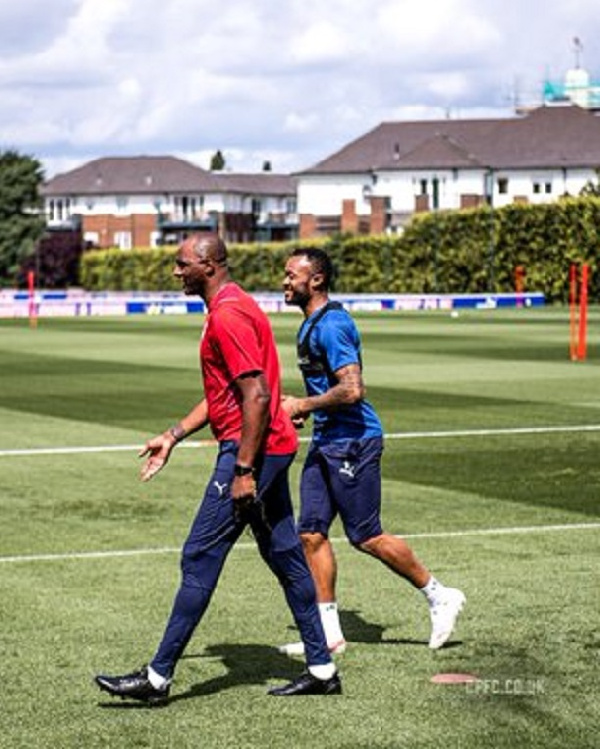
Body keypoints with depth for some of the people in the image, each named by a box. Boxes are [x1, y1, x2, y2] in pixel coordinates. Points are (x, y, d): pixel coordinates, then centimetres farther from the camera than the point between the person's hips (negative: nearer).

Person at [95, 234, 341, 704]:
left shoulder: (228, 316, -16)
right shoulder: (232, 308, 17)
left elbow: (256, 396, -22)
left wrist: (243, 470, -22)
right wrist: (174, 436, 21)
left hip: (250, 450, -11)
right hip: (272, 448, 11)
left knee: (199, 560, -7)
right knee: (286, 559, 12)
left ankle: (159, 677, -2)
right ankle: (321, 669, 17)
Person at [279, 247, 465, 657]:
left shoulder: (331, 325, -18)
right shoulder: (313, 323, 14)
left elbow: (351, 390, -26)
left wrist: (303, 405, -15)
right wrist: (303, 406, 14)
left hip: (352, 441, -10)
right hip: (325, 441, 10)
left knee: (367, 537, -2)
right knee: (312, 531, 4)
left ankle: (440, 596, 14)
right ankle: (328, 630, 9)